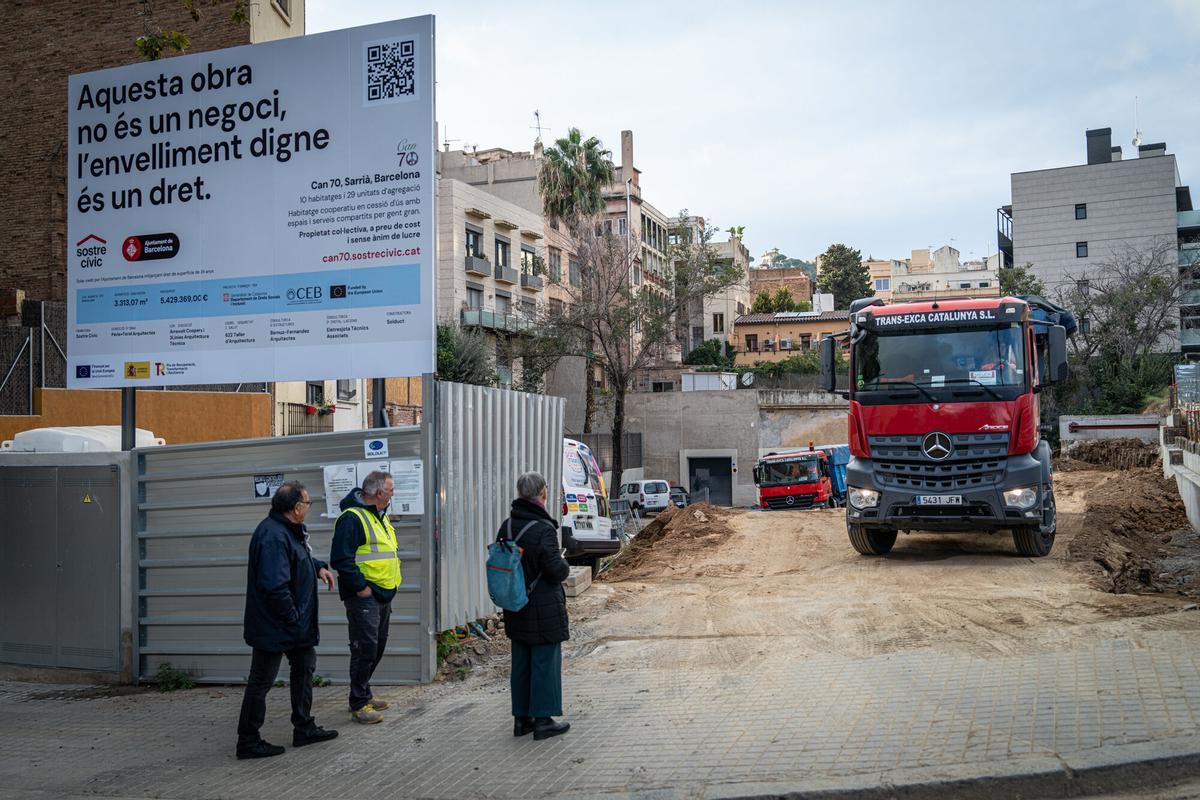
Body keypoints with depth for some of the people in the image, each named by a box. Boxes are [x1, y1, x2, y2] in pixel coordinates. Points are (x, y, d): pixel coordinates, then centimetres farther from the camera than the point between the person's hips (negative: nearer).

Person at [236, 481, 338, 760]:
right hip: (274, 625, -11)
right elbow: (274, 585, -31)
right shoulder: (273, 536, -26)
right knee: (261, 681, 0)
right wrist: (293, 620, -24)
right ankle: (248, 741, 11)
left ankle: (304, 728, 31)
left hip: (297, 622, 11)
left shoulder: (290, 529, 7)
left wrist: (318, 567, 9)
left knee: (305, 666, 19)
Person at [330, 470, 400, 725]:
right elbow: (341, 559, -22)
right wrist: (360, 587, -20)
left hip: (383, 595, 10)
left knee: (377, 647, 16)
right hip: (364, 597, -10)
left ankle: (364, 694, 28)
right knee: (365, 648, -8)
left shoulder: (381, 516, 16)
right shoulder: (352, 518, -16)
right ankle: (358, 705, -1)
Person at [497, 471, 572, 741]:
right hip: (544, 610, -7)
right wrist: (564, 565, 1)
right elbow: (556, 571, -19)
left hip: (516, 608, 7)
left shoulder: (506, 526, 3)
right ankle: (543, 720, 8)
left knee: (521, 662, 14)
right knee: (545, 662, 3)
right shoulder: (543, 529, -21)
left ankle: (521, 718, 21)